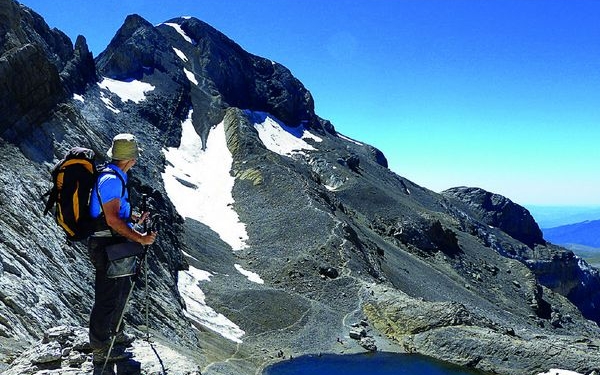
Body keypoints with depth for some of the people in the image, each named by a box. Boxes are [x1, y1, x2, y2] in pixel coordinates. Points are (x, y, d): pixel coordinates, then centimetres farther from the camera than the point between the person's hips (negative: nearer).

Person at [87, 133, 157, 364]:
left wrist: (135, 220, 22)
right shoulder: (112, 179, -20)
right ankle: (100, 349, 10)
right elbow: (112, 219, -24)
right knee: (108, 295, -1)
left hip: (112, 243, 10)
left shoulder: (114, 176, 12)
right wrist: (139, 238, -23)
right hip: (107, 245, -10)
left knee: (122, 287, 22)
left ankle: (114, 332, 38)